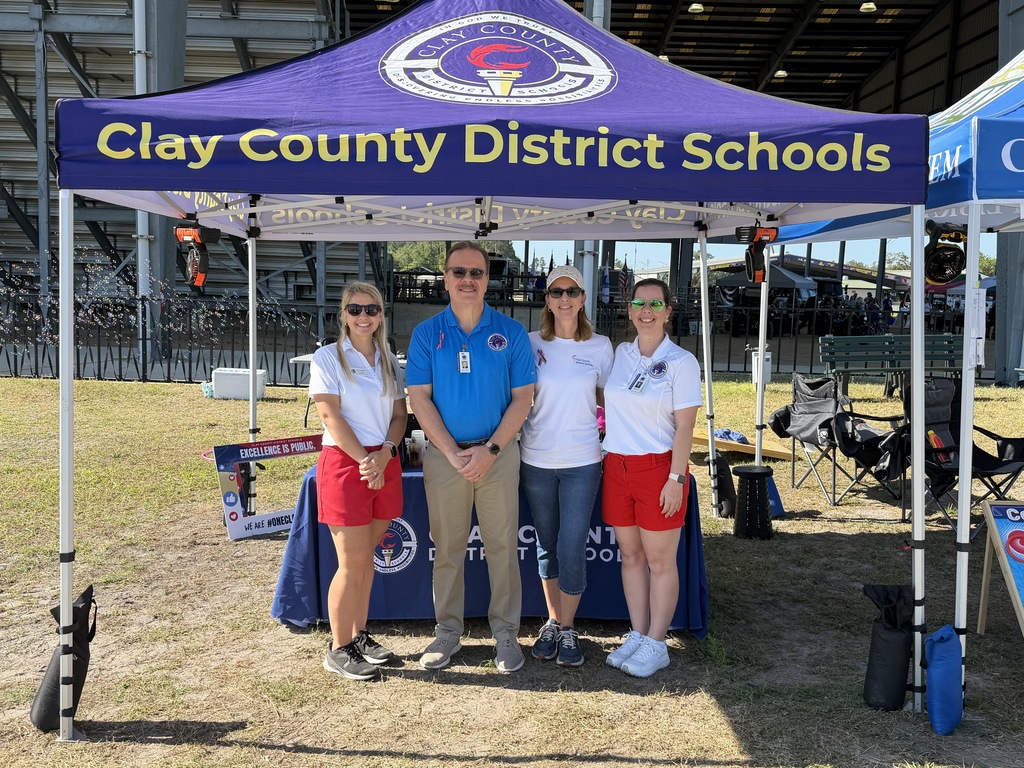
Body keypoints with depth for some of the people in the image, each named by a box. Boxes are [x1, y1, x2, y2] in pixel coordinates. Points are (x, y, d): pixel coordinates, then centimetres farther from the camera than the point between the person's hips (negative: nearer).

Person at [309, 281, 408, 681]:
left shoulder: (389, 360, 12)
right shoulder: (327, 357, -4)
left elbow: (399, 414, 8)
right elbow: (331, 417, -11)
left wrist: (384, 455, -9)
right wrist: (365, 460, -14)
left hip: (384, 462, 5)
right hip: (344, 461, -5)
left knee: (366, 557, 12)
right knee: (352, 563, -3)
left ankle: (358, 635, 25)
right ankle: (338, 649, 10)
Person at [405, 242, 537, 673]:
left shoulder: (510, 333, 0)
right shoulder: (426, 334, 2)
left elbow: (523, 398, -2)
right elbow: (420, 399, -2)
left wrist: (490, 450, -11)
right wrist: (453, 454, -10)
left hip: (498, 454, -1)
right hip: (443, 454, 1)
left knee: (502, 547, 5)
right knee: (447, 548, 10)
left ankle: (506, 632, 18)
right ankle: (448, 631, 23)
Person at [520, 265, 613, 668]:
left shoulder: (600, 346, 2)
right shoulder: (532, 344, 1)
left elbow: (607, 399, 11)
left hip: (582, 461, -1)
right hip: (537, 460, 1)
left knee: (572, 549, -4)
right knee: (547, 547, 12)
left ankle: (568, 629, 15)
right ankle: (552, 623, 28)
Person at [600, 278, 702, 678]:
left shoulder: (680, 362, -6)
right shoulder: (620, 354, 8)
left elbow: (685, 426, -9)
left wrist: (676, 479, -14)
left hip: (659, 466, -5)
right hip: (617, 465, 5)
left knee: (660, 561, 3)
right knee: (630, 556, 12)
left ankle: (656, 644, 14)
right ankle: (637, 635, 24)